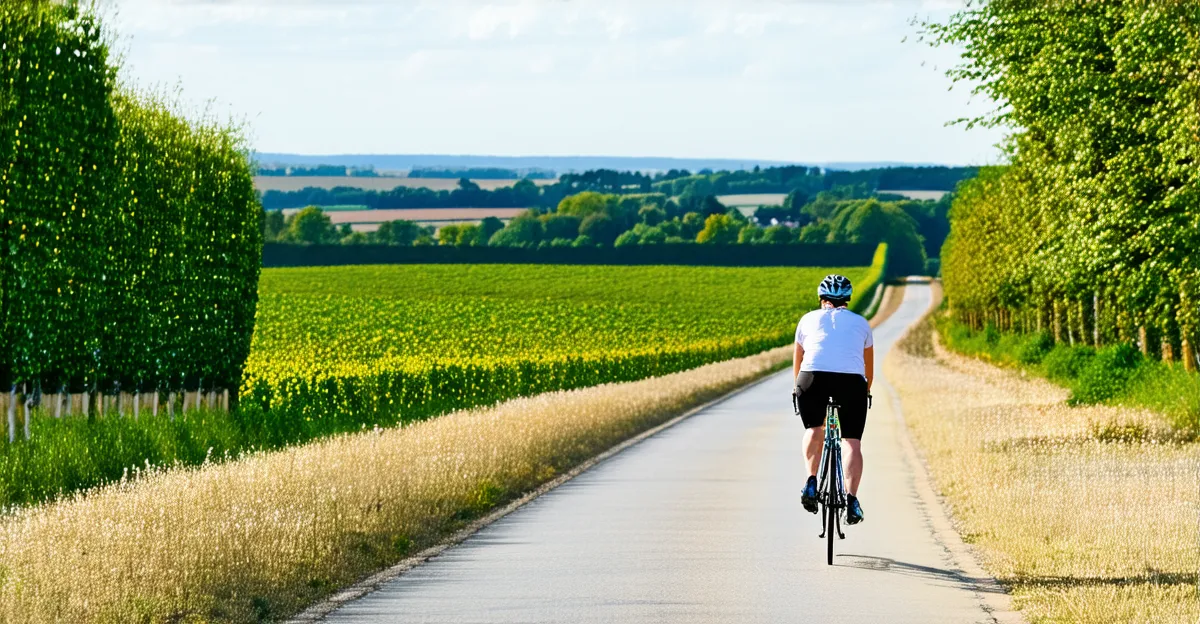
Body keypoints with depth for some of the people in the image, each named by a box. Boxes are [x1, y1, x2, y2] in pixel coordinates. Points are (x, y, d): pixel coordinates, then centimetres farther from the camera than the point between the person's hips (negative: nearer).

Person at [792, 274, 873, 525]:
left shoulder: (809, 319, 25)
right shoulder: (860, 323, 26)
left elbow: (797, 361, 35)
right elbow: (869, 367, 36)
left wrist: (798, 388, 51)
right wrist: (865, 392, 53)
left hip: (813, 376, 0)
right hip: (851, 380, 0)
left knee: (814, 429, 24)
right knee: (852, 441, 3)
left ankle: (811, 483, 7)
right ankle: (852, 500, -11)